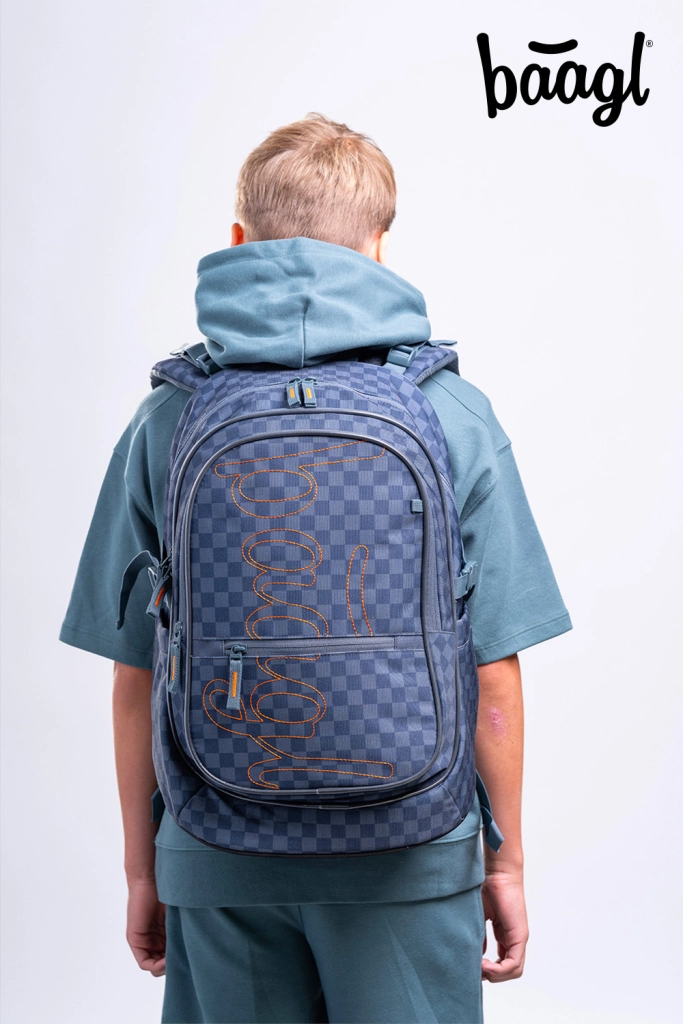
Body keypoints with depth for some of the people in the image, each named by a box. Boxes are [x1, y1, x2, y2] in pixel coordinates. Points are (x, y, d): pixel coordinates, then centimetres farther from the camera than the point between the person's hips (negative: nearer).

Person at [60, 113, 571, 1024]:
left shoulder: (168, 420, -4)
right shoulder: (452, 413, -8)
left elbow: (135, 677, -1)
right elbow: (493, 674, -6)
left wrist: (143, 867, 11)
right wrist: (506, 861, 7)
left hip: (222, 866, 2)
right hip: (410, 859, -1)